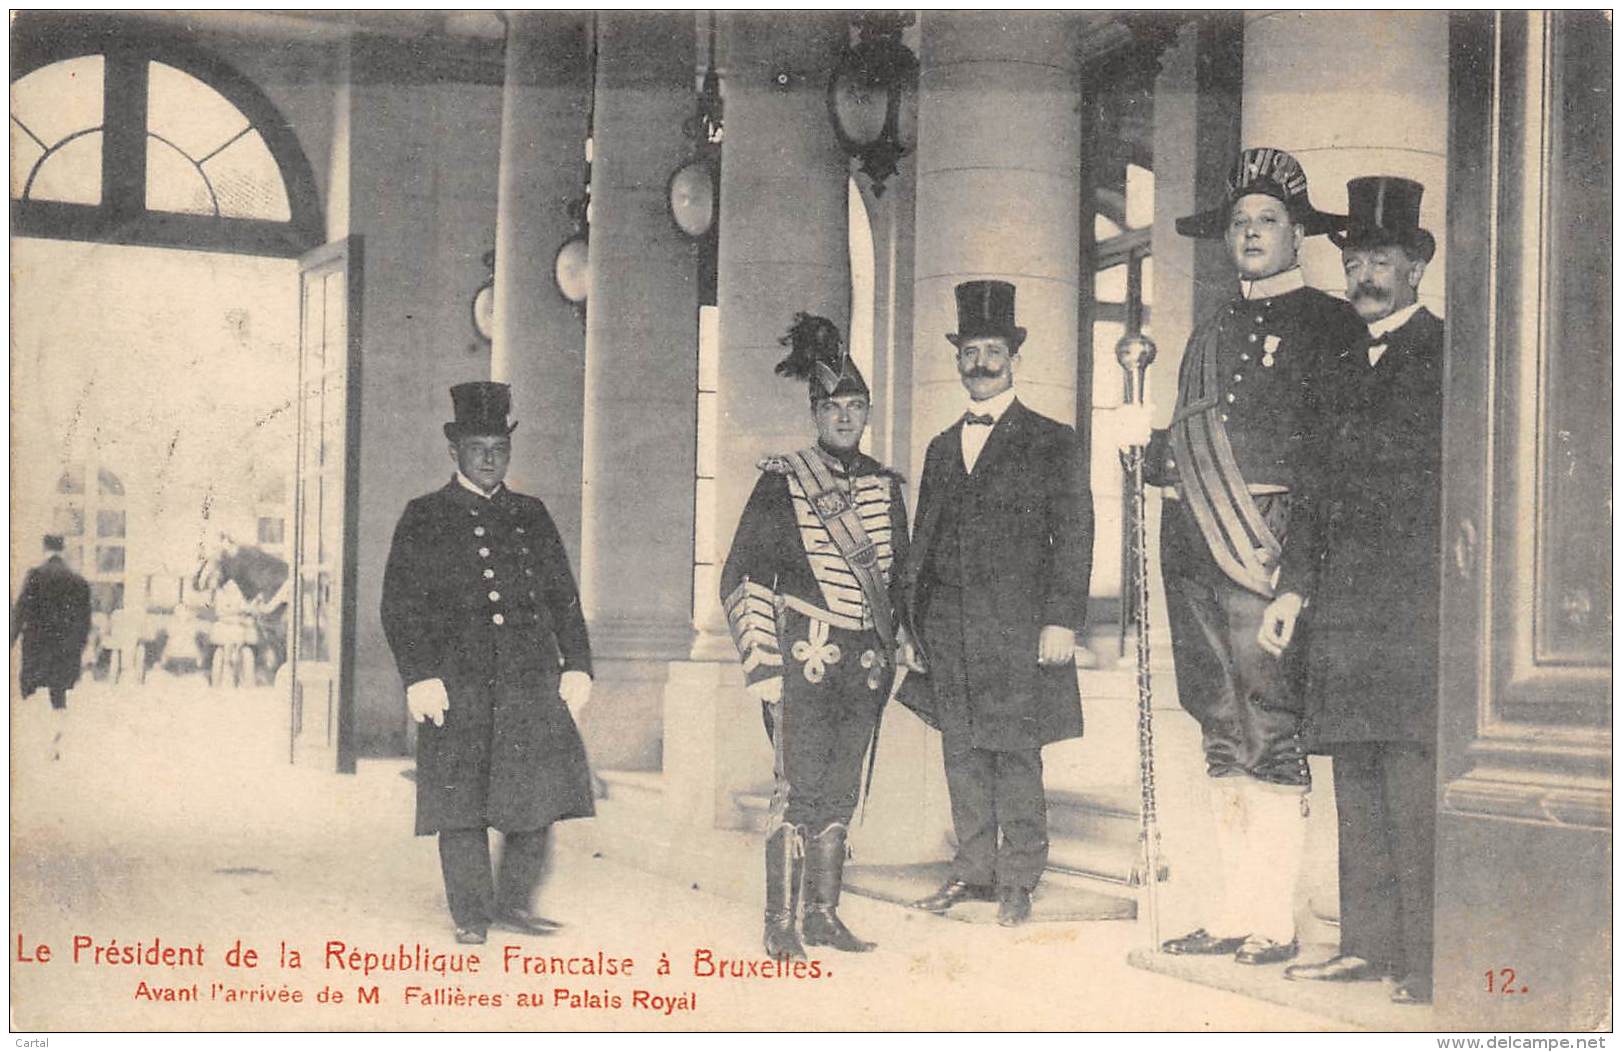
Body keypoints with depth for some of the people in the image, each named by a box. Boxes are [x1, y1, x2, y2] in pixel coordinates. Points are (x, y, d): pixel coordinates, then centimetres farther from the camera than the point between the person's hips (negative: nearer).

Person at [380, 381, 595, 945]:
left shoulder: (531, 515, 16)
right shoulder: (424, 518, 6)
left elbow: (563, 597, 17)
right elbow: (400, 603, 0)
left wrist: (576, 666, 7)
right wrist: (420, 677, -10)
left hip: (531, 679, 3)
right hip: (458, 681, -3)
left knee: (541, 788, -2)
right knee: (462, 799, 0)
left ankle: (516, 901, 13)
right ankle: (471, 916, 11)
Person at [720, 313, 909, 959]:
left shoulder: (884, 485, 12)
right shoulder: (782, 482, -2)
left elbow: (899, 575, 21)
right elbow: (742, 578, -3)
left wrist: (893, 649, 14)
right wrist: (763, 664, -8)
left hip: (864, 663, 5)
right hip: (804, 657, -5)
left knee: (841, 792, 9)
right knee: (799, 789, -8)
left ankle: (824, 915, 18)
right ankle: (780, 924, 0)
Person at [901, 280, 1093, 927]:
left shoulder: (1049, 442, 3)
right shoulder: (941, 448, 18)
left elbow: (1074, 535, -2)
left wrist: (1062, 620, -11)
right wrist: (911, 624, 12)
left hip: (1016, 627, -5)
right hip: (947, 627, 5)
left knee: (1015, 754, -2)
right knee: (962, 754, 8)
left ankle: (1018, 879, 7)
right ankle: (972, 870, 17)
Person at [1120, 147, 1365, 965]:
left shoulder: (1329, 326, 3)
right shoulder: (1209, 337, 23)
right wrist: (1149, 443, 4)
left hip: (1271, 551, -6)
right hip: (1199, 553, 6)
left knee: (1271, 728, -8)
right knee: (1223, 730, 8)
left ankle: (1275, 920, -1)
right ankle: (1234, 912, 14)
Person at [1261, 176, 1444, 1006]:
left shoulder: (1448, 356, 0)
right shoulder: (1341, 372, 21)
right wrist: (1293, 589, 13)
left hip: (1417, 604, -7)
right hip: (1344, 611, 7)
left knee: (1415, 788, -8)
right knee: (1356, 783, 9)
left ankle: (1429, 965, -3)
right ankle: (1367, 944, 16)